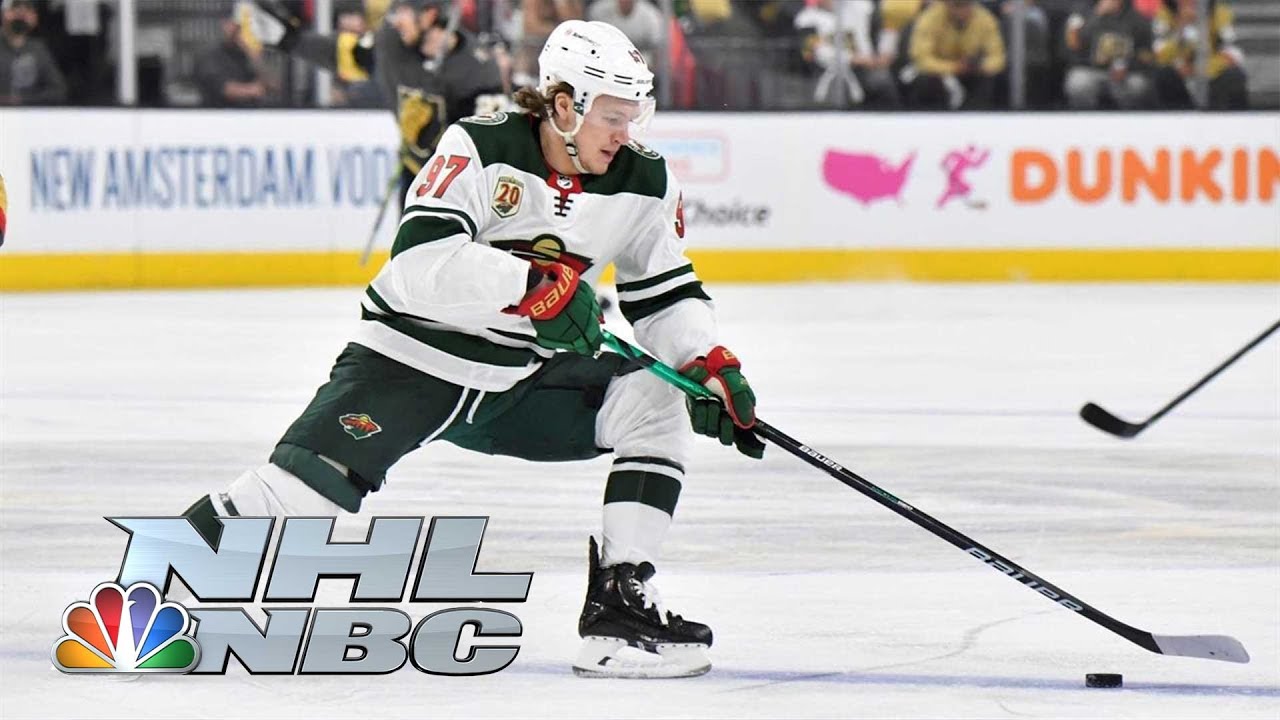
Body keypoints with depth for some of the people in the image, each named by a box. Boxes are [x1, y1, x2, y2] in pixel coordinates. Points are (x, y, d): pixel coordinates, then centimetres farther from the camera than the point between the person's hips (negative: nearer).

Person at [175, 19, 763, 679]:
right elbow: (422, 260, -29)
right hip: (411, 361, -5)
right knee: (312, 481, -21)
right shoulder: (478, 150, -17)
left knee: (654, 398, -14)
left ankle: (620, 603, -12)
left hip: (523, 376, 5)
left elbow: (667, 293, 9)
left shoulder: (644, 184, -1)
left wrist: (713, 365, -8)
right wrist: (533, 285, -37)